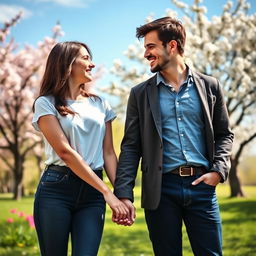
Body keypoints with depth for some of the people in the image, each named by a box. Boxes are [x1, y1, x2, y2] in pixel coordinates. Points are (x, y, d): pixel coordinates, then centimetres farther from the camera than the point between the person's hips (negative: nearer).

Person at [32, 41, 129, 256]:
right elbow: (65, 152, -10)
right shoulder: (46, 103, -1)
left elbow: (108, 153, 10)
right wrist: (107, 192, -14)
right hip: (56, 189, -3)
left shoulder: (99, 104, 14)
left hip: (91, 192, 3)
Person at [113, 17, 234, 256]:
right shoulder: (140, 93, 7)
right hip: (161, 188, 0)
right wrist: (124, 194, -7)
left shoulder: (209, 86, 8)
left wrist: (219, 171, -6)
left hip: (201, 185, 0)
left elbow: (224, 135, 11)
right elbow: (131, 147, 3)